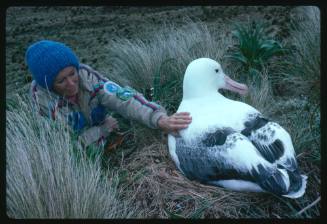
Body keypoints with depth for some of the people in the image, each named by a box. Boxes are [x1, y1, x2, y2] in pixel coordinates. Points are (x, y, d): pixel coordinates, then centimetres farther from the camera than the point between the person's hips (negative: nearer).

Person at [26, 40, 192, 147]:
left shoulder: (86, 76, -27)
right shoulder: (40, 96, -29)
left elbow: (123, 99, -42)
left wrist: (160, 119, -56)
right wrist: (104, 128, -21)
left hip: (104, 138, 2)